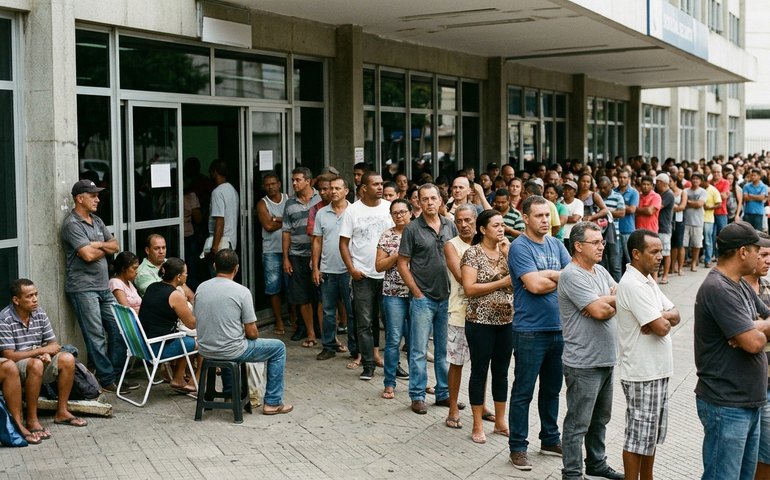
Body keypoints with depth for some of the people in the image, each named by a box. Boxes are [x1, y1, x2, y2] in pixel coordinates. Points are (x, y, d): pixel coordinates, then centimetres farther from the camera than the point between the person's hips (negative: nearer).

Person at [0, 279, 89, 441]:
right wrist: (41, 350, -19)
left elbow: (53, 344, 6)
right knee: (36, 364, -37)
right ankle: (32, 420, -27)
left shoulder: (40, 313, 1)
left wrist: (46, 353, -19)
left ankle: (62, 412, -7)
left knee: (68, 359, -17)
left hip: (38, 361, 6)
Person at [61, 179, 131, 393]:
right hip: (83, 288, -8)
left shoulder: (96, 220, 15)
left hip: (103, 287, 8)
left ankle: (116, 375, 14)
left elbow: (115, 246, 13)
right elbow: (88, 255, -20)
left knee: (118, 329, 6)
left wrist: (98, 245, -7)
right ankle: (107, 380, 1)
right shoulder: (72, 224, -11)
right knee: (96, 336, -5)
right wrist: (104, 248, -1)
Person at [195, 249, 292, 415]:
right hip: (231, 352, -6)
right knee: (278, 348, 13)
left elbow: (198, 320, 13)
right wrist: (254, 335, 13)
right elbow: (252, 333, -13)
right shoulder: (241, 292, -15)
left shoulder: (201, 288, 0)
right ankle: (272, 403, 15)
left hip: (205, 350, 6)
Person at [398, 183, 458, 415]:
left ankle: (444, 393, 23)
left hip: (447, 298, 4)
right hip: (423, 298, -4)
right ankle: (417, 396, 11)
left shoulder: (450, 226, 5)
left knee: (444, 349, 12)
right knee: (419, 350, 1)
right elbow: (402, 264, -4)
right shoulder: (412, 229, -6)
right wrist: (417, 292, -7)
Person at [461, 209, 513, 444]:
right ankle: (477, 426, 12)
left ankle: (500, 421, 24)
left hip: (506, 320, 5)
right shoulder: (473, 253, -8)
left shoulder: (506, 250, 8)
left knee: (501, 371, 12)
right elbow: (469, 289, -16)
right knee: (480, 371, 3)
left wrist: (508, 254, -8)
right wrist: (502, 283, -17)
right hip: (481, 321, -5)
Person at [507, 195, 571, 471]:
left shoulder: (556, 245, 10)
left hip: (558, 328, 7)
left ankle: (550, 440, 32)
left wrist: (548, 275, -13)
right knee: (523, 392, 3)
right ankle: (517, 447, 12)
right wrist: (561, 278, -7)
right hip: (530, 331, -6)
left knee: (552, 389, 18)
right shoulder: (519, 247, -11)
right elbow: (535, 285, -22)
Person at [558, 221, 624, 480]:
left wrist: (605, 303, -16)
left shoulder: (600, 271, 11)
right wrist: (614, 299, -2)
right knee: (578, 423, 1)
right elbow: (599, 310, -21)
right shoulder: (572, 275, -16)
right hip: (584, 363, -9)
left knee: (600, 418, 21)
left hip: (606, 359, 9)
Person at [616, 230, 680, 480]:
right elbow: (661, 328, -23)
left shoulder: (648, 281, 11)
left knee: (652, 432, 18)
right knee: (638, 436, 1)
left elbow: (675, 315, 8)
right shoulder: (632, 285, -20)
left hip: (656, 371, 9)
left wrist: (662, 317, -13)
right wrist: (665, 320, -1)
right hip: (641, 374, -9)